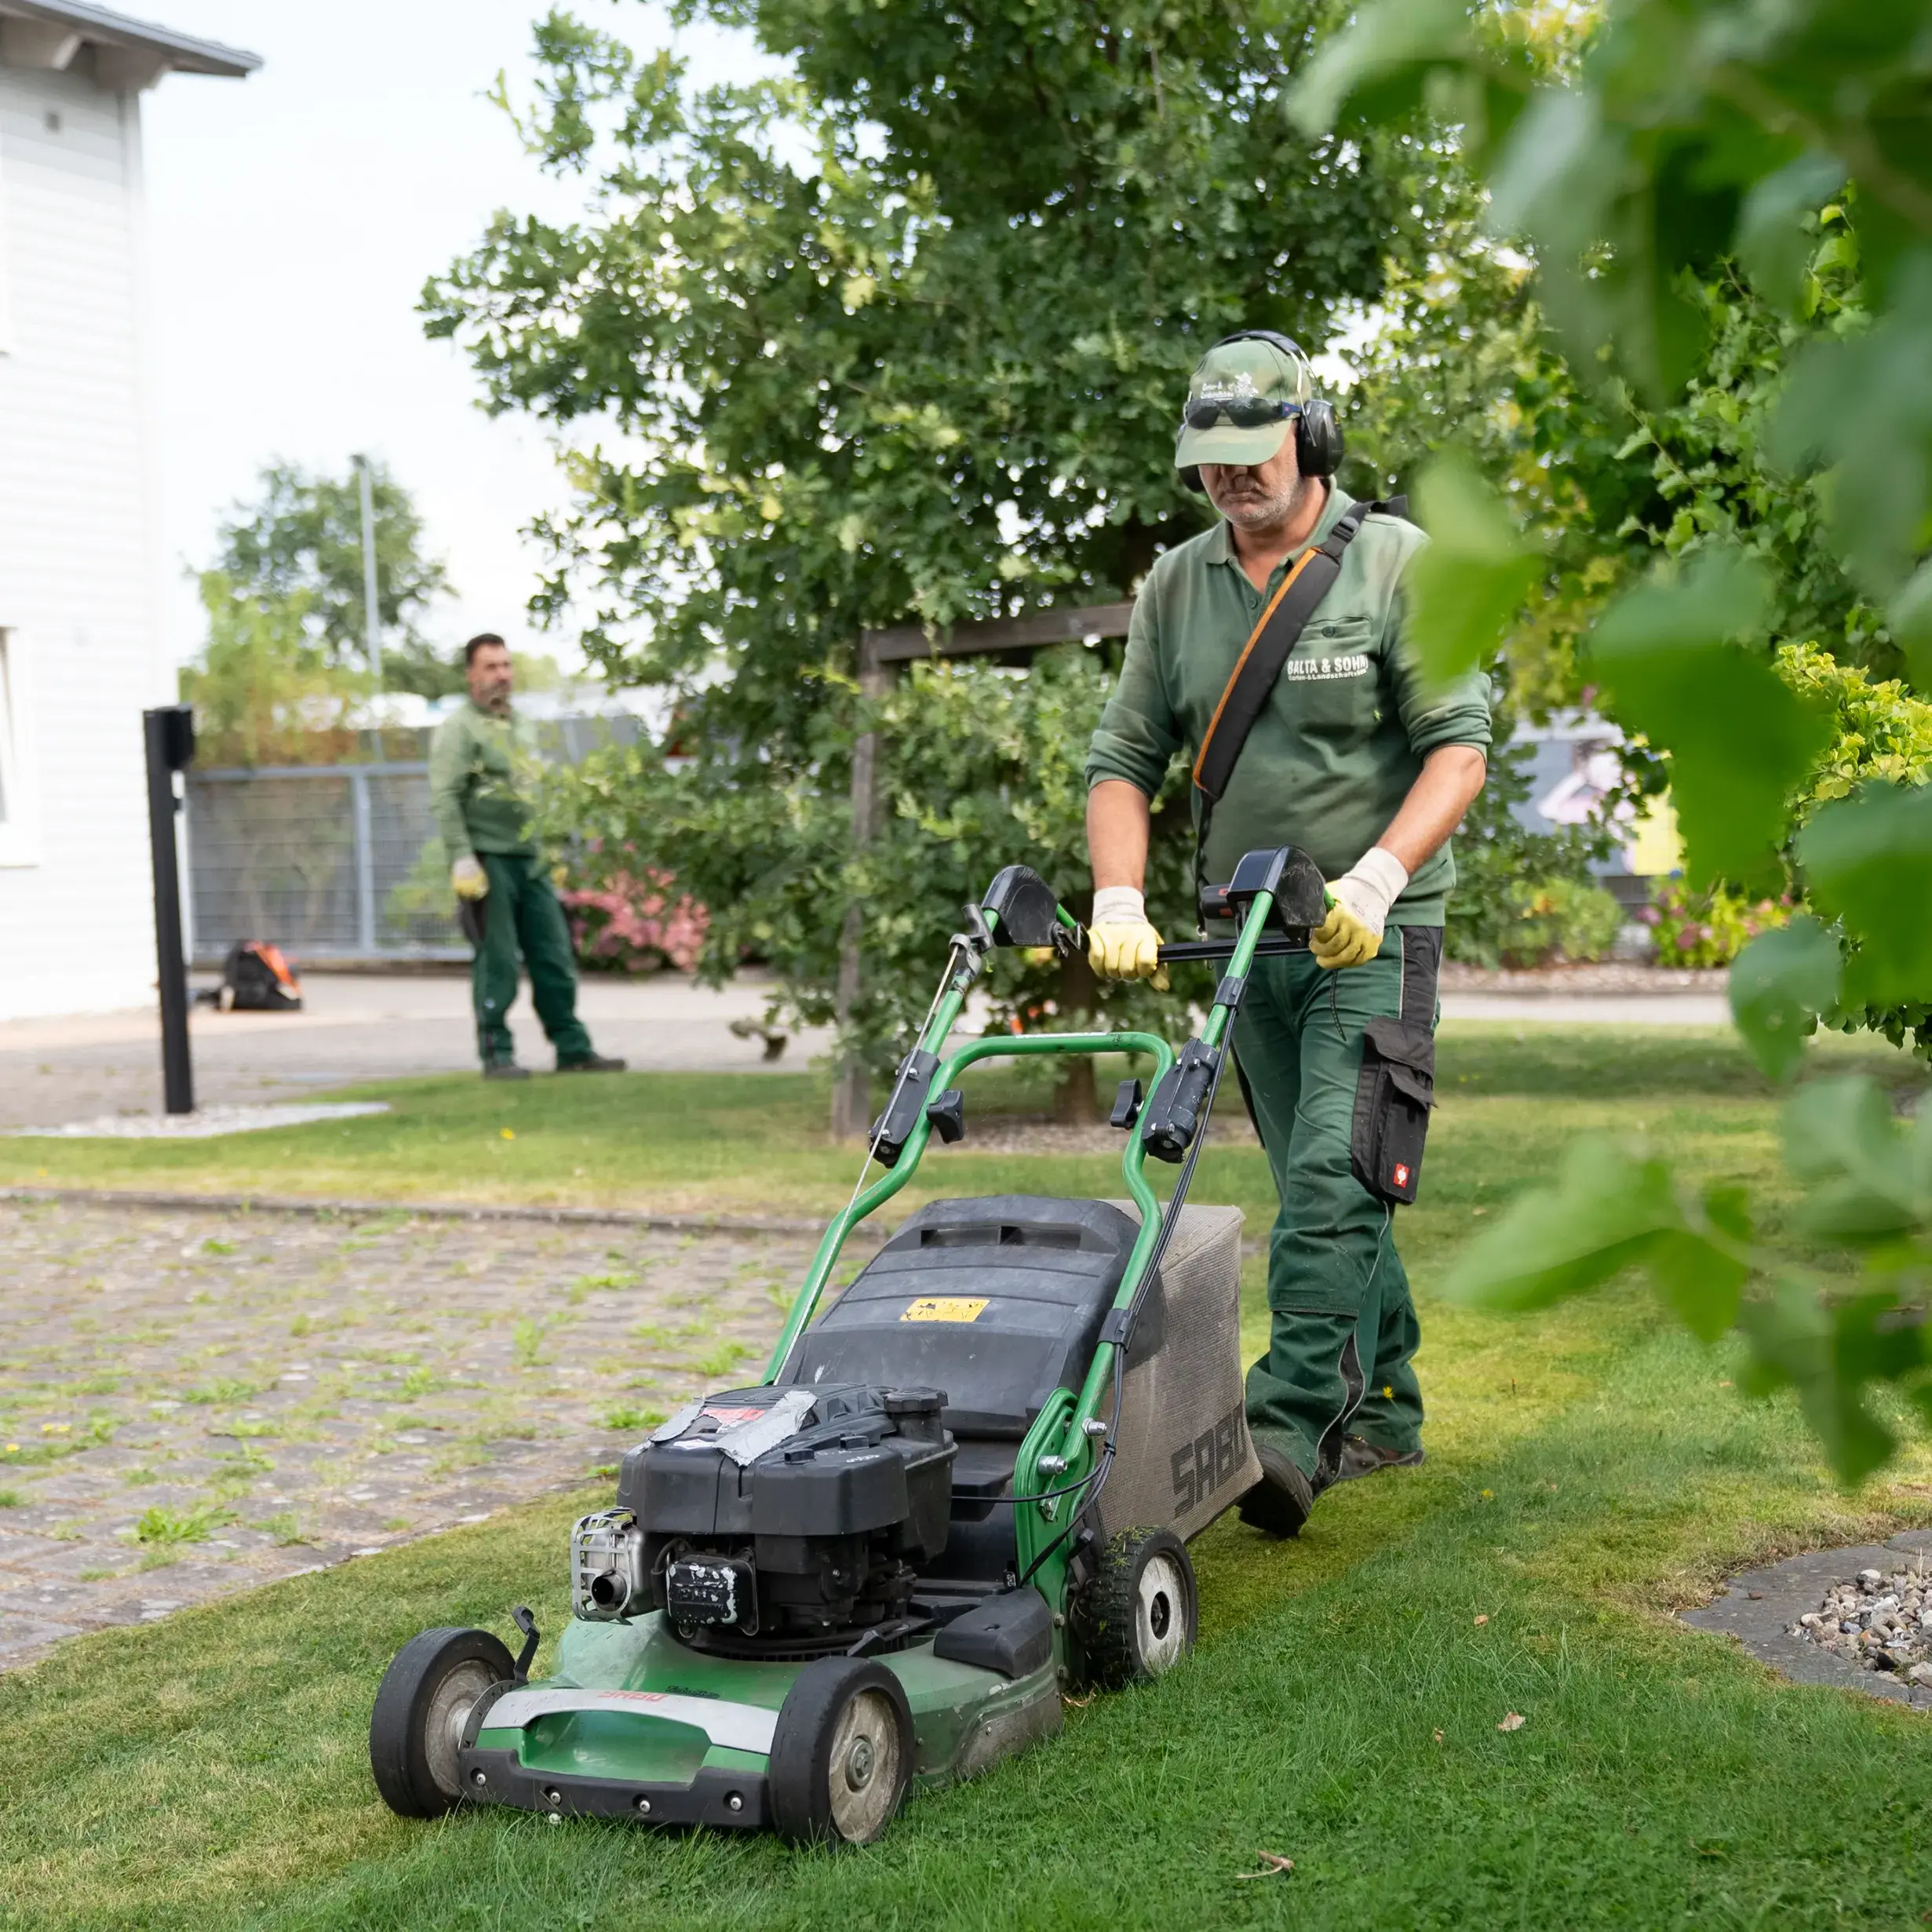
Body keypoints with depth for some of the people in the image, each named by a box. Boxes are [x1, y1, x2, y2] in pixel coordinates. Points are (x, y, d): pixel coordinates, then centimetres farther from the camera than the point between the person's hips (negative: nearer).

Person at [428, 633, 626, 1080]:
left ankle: (574, 1049, 11)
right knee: (497, 962, -4)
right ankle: (497, 1055, 3)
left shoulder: (516, 725, 19)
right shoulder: (459, 728, -4)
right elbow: (446, 798, -12)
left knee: (554, 959, 5)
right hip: (488, 859, -7)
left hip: (530, 860, 7)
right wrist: (462, 859, -20)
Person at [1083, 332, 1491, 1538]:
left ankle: (1290, 1428, -19)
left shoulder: (1398, 563, -5)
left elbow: (1458, 745, -11)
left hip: (1373, 932, -5)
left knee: (1333, 1178, -17)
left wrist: (1376, 876, -25)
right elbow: (1126, 757, 6)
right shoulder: (1177, 587, 7)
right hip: (1246, 933, 5)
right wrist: (1119, 903, -9)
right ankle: (1383, 1408, 24)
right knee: (1321, 1187, 12)